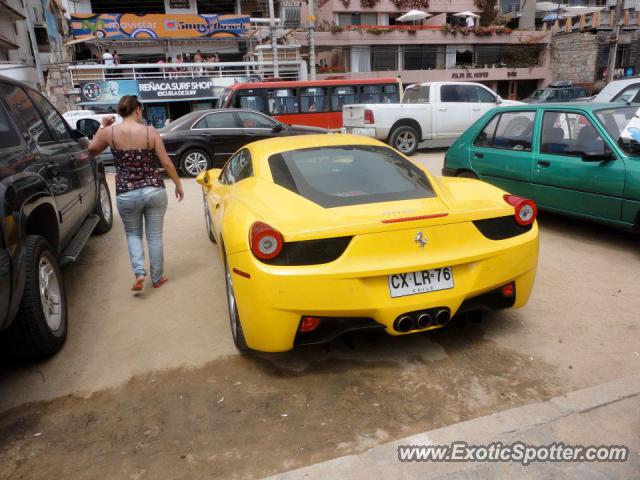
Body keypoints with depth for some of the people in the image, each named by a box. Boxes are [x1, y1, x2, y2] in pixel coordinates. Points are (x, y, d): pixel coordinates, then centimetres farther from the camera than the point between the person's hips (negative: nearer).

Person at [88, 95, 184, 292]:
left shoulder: (110, 132, -4)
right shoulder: (150, 132, -6)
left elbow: (92, 150, 15)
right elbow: (166, 162, -4)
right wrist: (178, 185, 8)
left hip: (126, 194, 1)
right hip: (155, 190, 0)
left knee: (133, 234, 21)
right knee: (155, 236, 12)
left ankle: (139, 273, 5)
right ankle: (157, 278, 23)